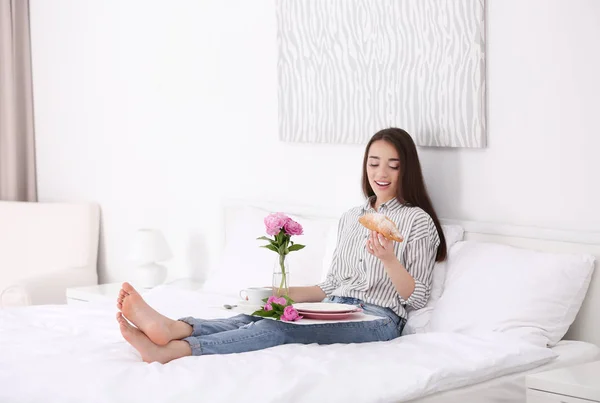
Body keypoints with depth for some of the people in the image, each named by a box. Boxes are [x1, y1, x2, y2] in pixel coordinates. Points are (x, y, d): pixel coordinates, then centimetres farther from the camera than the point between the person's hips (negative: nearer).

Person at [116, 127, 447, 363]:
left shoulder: (418, 220, 2)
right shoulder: (350, 218, 22)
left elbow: (416, 299, -4)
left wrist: (389, 259, -20)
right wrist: (283, 294, 7)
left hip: (380, 319, -6)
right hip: (336, 310, 6)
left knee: (281, 328, -32)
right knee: (263, 316, -25)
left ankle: (168, 351, -50)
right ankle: (171, 328, -48)